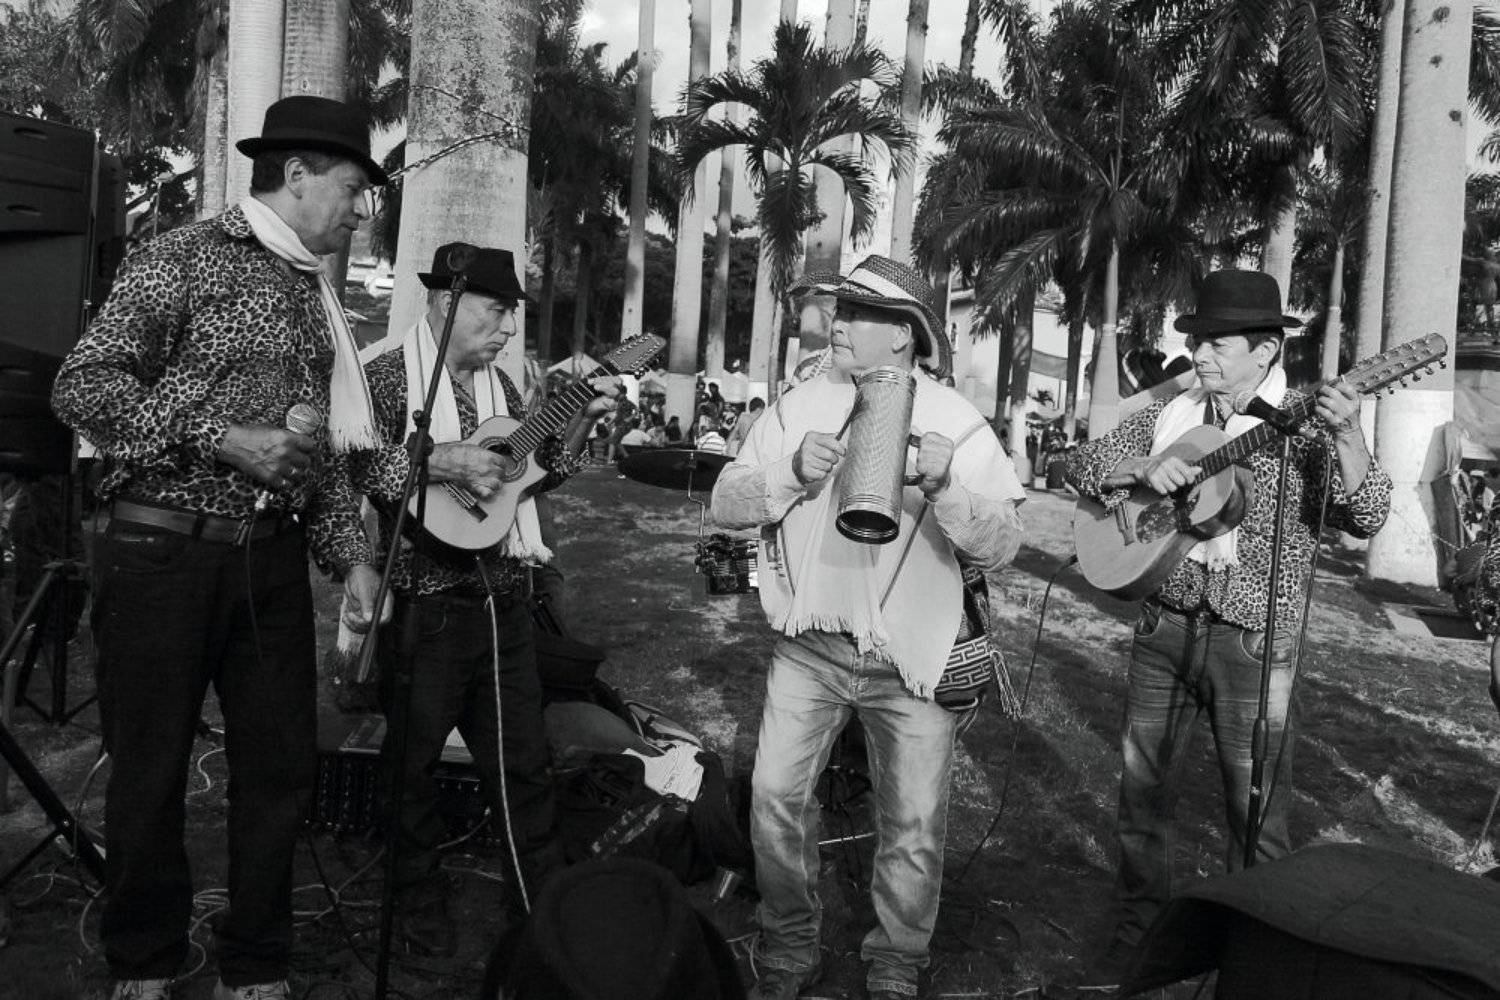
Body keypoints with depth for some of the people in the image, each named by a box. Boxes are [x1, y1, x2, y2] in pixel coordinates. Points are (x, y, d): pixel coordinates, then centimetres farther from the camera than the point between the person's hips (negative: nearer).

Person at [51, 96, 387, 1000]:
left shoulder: (315, 295, 15)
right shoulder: (185, 259, -5)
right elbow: (83, 387, -12)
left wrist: (344, 553, 13)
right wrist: (223, 439, -17)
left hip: (271, 559, 6)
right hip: (164, 552, -6)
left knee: (283, 764, 8)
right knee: (150, 769, 7)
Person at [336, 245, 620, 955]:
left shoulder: (498, 383, 13)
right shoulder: (387, 376, -7)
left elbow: (540, 470, 19)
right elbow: (354, 466, -22)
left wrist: (581, 418, 6)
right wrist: (446, 461, -26)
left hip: (502, 598, 6)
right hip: (425, 604, -6)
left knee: (523, 759, 14)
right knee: (414, 763, 10)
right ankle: (418, 905, 29)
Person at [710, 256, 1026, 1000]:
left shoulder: (957, 422, -5)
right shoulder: (797, 407, 4)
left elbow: (1002, 547, -13)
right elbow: (724, 505, -2)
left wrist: (944, 488, -31)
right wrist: (791, 473, -20)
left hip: (911, 656, -2)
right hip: (808, 646, 2)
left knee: (913, 826, 6)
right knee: (776, 796, 1)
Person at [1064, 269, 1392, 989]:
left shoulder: (1306, 420, -4)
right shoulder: (1170, 413, 8)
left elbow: (1366, 518, -15)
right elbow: (1082, 464, 5)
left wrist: (1345, 437, -31)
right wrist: (1142, 467, -14)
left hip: (1252, 642, -4)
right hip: (1163, 629, 4)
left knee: (1256, 811, 6)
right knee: (1142, 790, 12)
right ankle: (1137, 932, 30)